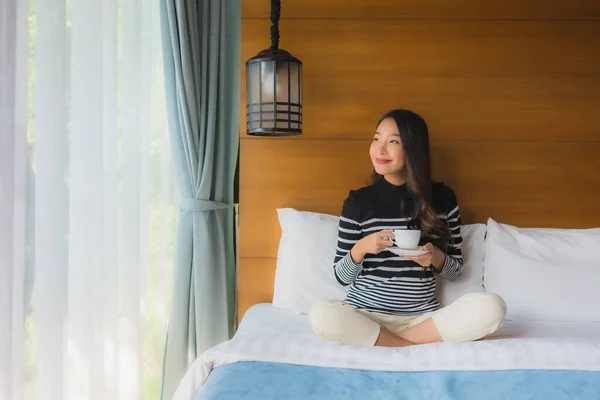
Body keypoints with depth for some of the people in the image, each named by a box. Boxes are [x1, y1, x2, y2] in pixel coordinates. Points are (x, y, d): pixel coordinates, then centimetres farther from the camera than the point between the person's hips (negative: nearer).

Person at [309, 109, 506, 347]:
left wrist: (437, 258, -13)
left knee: (491, 307, -26)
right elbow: (342, 277, 2)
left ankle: (381, 340, -16)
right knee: (321, 315, -34)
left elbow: (456, 271, 9)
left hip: (424, 317, 1)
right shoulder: (357, 201, -1)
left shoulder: (443, 198, 2)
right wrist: (360, 248, -17)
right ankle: (425, 344, -19)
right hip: (366, 316, -1)